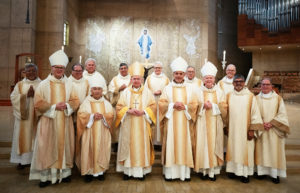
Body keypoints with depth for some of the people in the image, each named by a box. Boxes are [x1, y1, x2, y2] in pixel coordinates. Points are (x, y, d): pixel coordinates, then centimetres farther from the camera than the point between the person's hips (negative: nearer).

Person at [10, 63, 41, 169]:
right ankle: (22, 160, 15)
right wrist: (26, 95, -14)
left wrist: (35, 95, -18)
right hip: (23, 116, 1)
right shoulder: (20, 84, 8)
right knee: (23, 137, 4)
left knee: (36, 137, 3)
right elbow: (13, 98, -2)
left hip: (37, 116, -1)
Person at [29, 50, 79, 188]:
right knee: (47, 148, 0)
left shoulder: (68, 84, 7)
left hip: (65, 121, 3)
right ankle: (45, 176, 10)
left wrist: (66, 105, -12)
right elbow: (38, 104, -5)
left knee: (64, 146, 7)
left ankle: (64, 173, 19)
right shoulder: (44, 84, -1)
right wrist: (54, 106, -14)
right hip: (48, 121, -2)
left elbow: (75, 101, 7)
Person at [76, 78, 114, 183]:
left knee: (101, 150, 3)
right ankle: (88, 171, 10)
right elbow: (81, 115, -6)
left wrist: (102, 116, -16)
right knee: (89, 150, -2)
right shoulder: (86, 102, 3)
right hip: (89, 132, -2)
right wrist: (92, 116, -18)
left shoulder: (106, 103, 10)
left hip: (102, 132, 2)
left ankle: (100, 170, 15)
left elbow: (111, 115, 2)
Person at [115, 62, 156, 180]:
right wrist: (128, 110, -14)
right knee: (128, 145, 3)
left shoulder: (147, 92, 5)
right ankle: (128, 170, 14)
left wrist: (143, 111, -14)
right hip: (128, 125, 1)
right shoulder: (126, 92, 6)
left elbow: (153, 107, 3)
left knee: (141, 146, 2)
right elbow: (119, 107, 3)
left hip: (142, 125, 0)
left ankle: (141, 170, 14)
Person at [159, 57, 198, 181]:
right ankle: (170, 172, 9)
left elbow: (194, 105, 4)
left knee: (184, 144, 3)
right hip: (171, 121, -1)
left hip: (184, 121, 1)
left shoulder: (189, 89, 7)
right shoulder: (167, 88, 5)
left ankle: (185, 172, 13)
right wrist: (173, 105, -14)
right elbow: (161, 104, -1)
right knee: (171, 144, 0)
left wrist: (184, 107, -12)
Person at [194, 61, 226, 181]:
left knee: (214, 144, 2)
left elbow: (223, 108, 2)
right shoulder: (198, 91, 3)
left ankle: (213, 170, 12)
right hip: (202, 123, -1)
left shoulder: (219, 92, 7)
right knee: (202, 144, -1)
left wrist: (212, 106, -12)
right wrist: (203, 106, -16)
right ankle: (203, 169, 11)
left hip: (215, 123, 1)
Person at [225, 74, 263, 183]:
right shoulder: (229, 96, 3)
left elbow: (255, 113, -5)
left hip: (245, 130, -2)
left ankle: (245, 172, 17)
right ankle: (233, 169, 23)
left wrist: (252, 129, -8)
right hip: (232, 129, 3)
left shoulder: (250, 96, -5)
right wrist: (226, 126, 7)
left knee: (245, 149, 4)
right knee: (233, 148, 9)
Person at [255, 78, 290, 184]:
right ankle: (262, 170, 13)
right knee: (261, 150, 3)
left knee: (274, 150, 2)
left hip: (275, 130, 0)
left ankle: (275, 173, 12)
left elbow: (282, 114, -1)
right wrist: (261, 124, -12)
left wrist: (271, 123, -12)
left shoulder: (278, 98, 2)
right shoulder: (257, 98, 4)